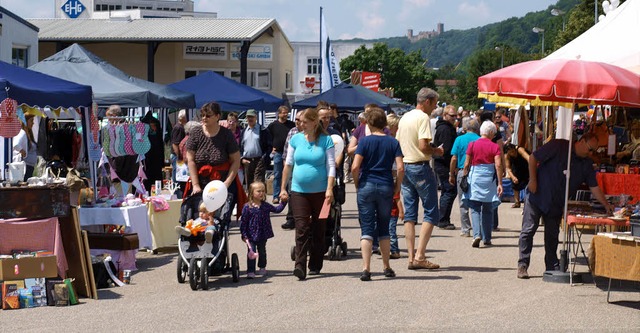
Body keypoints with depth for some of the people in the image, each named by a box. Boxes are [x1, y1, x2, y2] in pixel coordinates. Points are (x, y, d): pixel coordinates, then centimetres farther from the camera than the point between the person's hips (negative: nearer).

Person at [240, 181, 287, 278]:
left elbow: (277, 210, 13)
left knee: (262, 252, 19)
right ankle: (250, 271, -4)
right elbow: (243, 222, -9)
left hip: (263, 235, 4)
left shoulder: (265, 206, 2)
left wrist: (283, 202, 1)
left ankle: (262, 267, 37)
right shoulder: (247, 207, -11)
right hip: (251, 235, -4)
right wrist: (244, 235, -11)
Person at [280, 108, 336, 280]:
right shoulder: (296, 139, 5)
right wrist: (283, 188, 9)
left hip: (320, 192, -1)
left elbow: (331, 166, -6)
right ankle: (300, 266, -15)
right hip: (299, 191, 1)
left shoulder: (326, 140, -3)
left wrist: (329, 189, -14)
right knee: (301, 228, -9)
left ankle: (315, 265, 20)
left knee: (318, 231, 8)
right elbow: (288, 164, 11)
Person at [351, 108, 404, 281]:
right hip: (386, 187, 2)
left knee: (367, 228, -1)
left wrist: (357, 184, 2)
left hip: (367, 186, -2)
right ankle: (386, 267, 21)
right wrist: (397, 187, 6)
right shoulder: (393, 142, 1)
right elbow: (400, 168, -7)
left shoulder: (365, 141, -5)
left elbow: (355, 167, -13)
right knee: (384, 228, 15)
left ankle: (366, 268, -11)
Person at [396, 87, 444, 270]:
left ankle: (411, 257, 7)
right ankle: (420, 256, -9)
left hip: (405, 166, 8)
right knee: (431, 213, -2)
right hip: (420, 167, -8)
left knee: (409, 214, 8)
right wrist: (436, 151, -4)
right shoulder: (423, 118, -12)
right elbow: (423, 146, -21)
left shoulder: (404, 118, 13)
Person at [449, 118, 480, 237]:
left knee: (463, 203, 6)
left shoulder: (459, 139, -1)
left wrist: (451, 175, 4)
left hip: (462, 172, -1)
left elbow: (454, 159, -3)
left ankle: (465, 230, 6)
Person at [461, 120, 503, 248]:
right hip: (489, 179, 0)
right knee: (488, 209, 12)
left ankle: (477, 234, -19)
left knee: (475, 209, 1)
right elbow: (498, 165, -9)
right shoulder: (495, 147, -2)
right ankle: (487, 238, 16)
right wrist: (500, 183, -7)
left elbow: (466, 164, 0)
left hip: (475, 177, 0)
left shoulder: (472, 145, 0)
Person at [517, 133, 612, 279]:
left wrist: (607, 206, -4)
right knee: (528, 230, -6)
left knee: (552, 235, 8)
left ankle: (553, 266, 18)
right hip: (537, 197, -5)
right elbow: (533, 157, -11)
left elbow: (594, 187, 4)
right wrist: (533, 180, -14)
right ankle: (522, 265, 0)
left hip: (556, 204, 5)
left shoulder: (586, 164, 3)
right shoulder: (558, 146, -13)